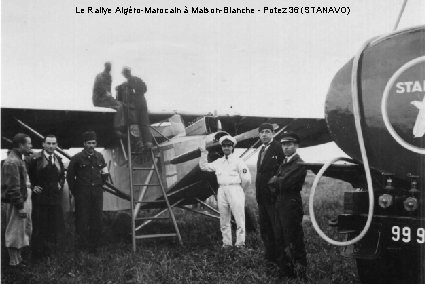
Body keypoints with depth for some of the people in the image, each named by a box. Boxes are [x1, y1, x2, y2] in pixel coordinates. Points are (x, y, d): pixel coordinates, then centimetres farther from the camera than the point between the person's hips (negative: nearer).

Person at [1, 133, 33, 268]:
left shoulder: (19, 159, 13)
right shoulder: (12, 162, -19)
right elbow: (13, 188, -22)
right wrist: (20, 206, -21)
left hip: (23, 200, 10)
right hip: (16, 202, -10)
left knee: (23, 230, 18)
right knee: (15, 231, 1)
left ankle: (18, 257, 30)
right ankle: (14, 261, 12)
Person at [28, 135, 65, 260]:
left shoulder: (58, 159, 8)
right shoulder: (35, 159, -9)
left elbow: (62, 175, 22)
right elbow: (28, 175, -2)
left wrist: (60, 184, 6)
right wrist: (33, 186, -9)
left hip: (55, 197, 5)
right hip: (40, 197, -5)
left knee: (54, 225, 10)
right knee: (39, 226, 3)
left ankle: (49, 251, 24)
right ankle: (37, 253, 16)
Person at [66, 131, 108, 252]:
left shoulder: (99, 157, 8)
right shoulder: (77, 158, -4)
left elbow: (104, 172, 20)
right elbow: (70, 176, 3)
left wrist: (100, 184, 11)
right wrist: (75, 192, 2)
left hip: (97, 193, 4)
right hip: (82, 194, -4)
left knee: (97, 220, 6)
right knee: (82, 220, 0)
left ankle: (94, 245, 17)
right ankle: (83, 246, 10)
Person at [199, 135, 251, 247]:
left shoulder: (238, 161, -1)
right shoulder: (218, 162, 15)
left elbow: (246, 179, -4)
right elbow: (204, 167, 18)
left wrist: (240, 190, 6)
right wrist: (203, 153, 12)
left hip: (235, 190, -5)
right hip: (221, 191, 5)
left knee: (239, 219, -5)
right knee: (224, 221, 9)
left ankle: (240, 244, -1)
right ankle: (226, 243, 16)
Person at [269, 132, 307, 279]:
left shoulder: (299, 165, -12)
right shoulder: (284, 163, 16)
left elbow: (284, 183, -20)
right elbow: (272, 183, 12)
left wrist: (275, 180, -2)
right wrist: (277, 181, -8)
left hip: (291, 205, -9)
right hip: (280, 204, 9)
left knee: (293, 240, -3)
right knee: (281, 239, 14)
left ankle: (300, 272, 7)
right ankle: (285, 270, 25)